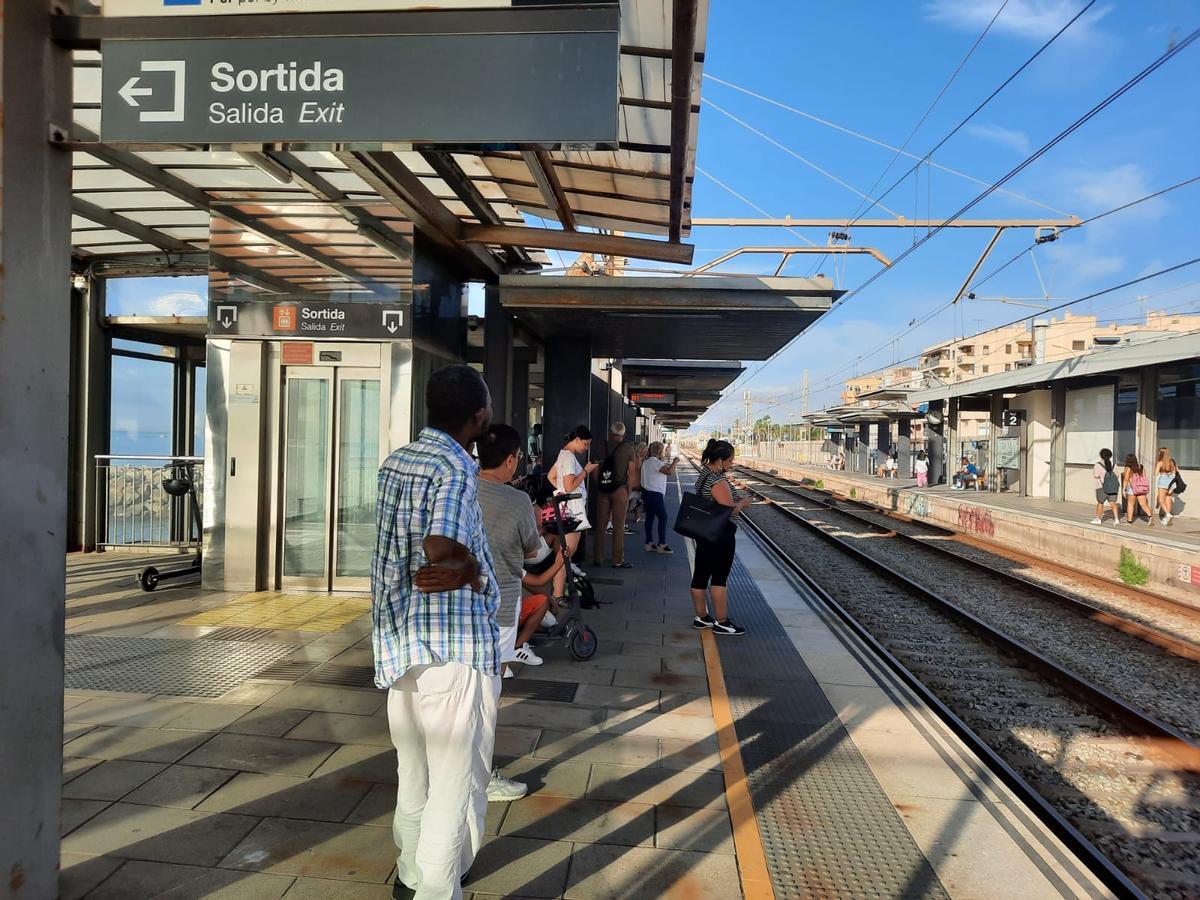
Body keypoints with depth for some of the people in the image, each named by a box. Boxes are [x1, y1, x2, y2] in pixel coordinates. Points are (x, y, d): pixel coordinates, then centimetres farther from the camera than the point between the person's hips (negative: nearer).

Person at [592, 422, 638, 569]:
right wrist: (629, 490, 7)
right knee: (618, 526, 2)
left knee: (600, 525, 8)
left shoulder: (602, 446, 5)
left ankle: (597, 558, 12)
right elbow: (631, 472, -1)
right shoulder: (628, 448, -1)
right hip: (620, 488, -3)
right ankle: (618, 560, 4)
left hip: (602, 489, 3)